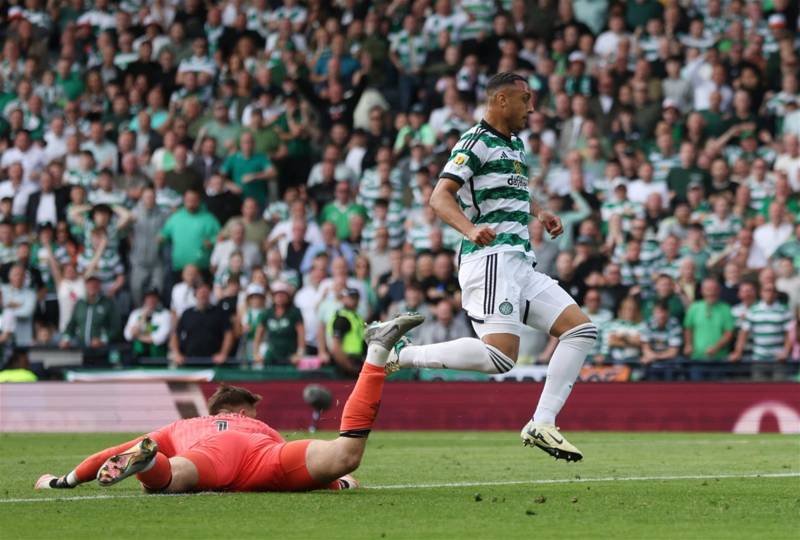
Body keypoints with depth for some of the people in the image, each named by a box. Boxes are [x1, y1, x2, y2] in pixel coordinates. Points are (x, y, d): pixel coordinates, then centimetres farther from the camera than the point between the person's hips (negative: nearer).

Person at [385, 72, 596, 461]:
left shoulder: (515, 145, 22)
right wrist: (471, 229, -35)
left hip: (520, 264, 10)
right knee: (500, 355, -24)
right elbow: (440, 197, -17)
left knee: (581, 329, 4)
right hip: (491, 257, -10)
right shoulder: (477, 142, -6)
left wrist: (539, 214, 24)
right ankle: (401, 354, -13)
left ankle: (542, 425, 2)